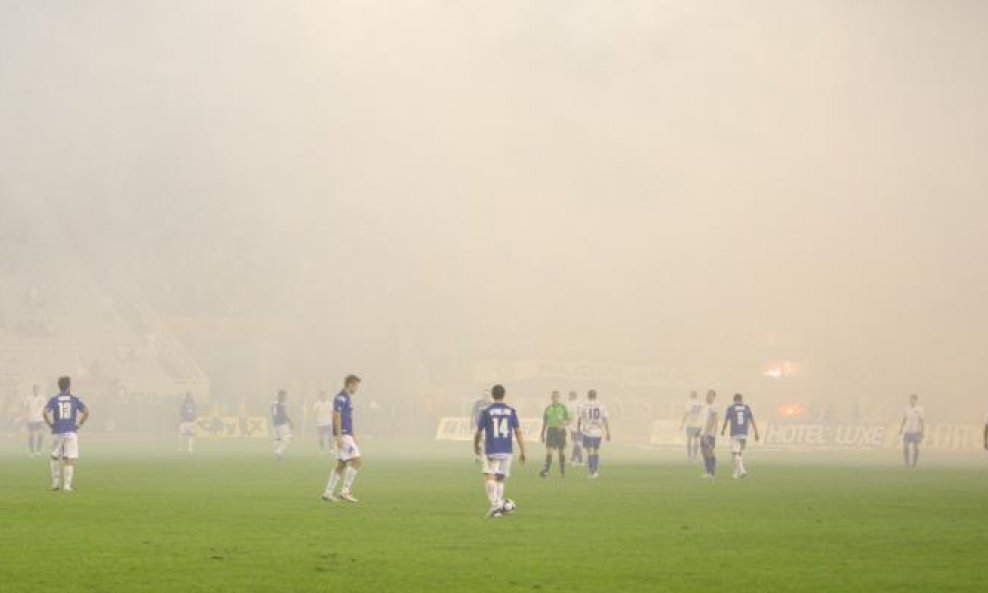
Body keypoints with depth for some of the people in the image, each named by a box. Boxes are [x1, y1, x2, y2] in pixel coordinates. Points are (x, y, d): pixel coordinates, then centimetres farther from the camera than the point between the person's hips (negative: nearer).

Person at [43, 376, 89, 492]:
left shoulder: (54, 399, 1)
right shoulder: (75, 399, 2)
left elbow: (45, 412, -12)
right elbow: (86, 412, -4)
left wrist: (50, 425, 0)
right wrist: (79, 424, 5)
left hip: (57, 432, 1)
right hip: (71, 433, -1)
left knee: (55, 457, 18)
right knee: (69, 459, 0)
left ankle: (55, 483, 17)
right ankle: (67, 485, -5)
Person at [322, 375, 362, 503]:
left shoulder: (348, 398, 17)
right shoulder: (341, 398, -13)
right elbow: (336, 416, -19)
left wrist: (353, 435, 26)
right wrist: (339, 436, -23)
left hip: (347, 435, 10)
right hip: (343, 435, -10)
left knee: (341, 465, 9)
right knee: (357, 461, -11)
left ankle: (328, 493, 10)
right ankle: (345, 491, -10)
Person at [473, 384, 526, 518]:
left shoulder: (486, 412, -3)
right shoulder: (511, 411, 3)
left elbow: (478, 432, 2)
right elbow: (518, 432, 2)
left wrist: (476, 445, 22)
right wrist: (522, 451, 8)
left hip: (491, 452, -3)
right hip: (507, 451, 3)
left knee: (489, 479, -5)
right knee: (500, 479, 16)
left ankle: (495, 505, -24)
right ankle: (500, 507, 17)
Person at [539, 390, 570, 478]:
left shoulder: (563, 407, 3)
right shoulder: (548, 408, 10)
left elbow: (568, 421, 2)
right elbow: (545, 422, 16)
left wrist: (563, 424, -19)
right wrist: (542, 434, 13)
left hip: (560, 431, -1)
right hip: (551, 430, 1)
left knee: (562, 452, 6)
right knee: (549, 451, -11)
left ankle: (562, 472, 15)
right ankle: (546, 471, -19)